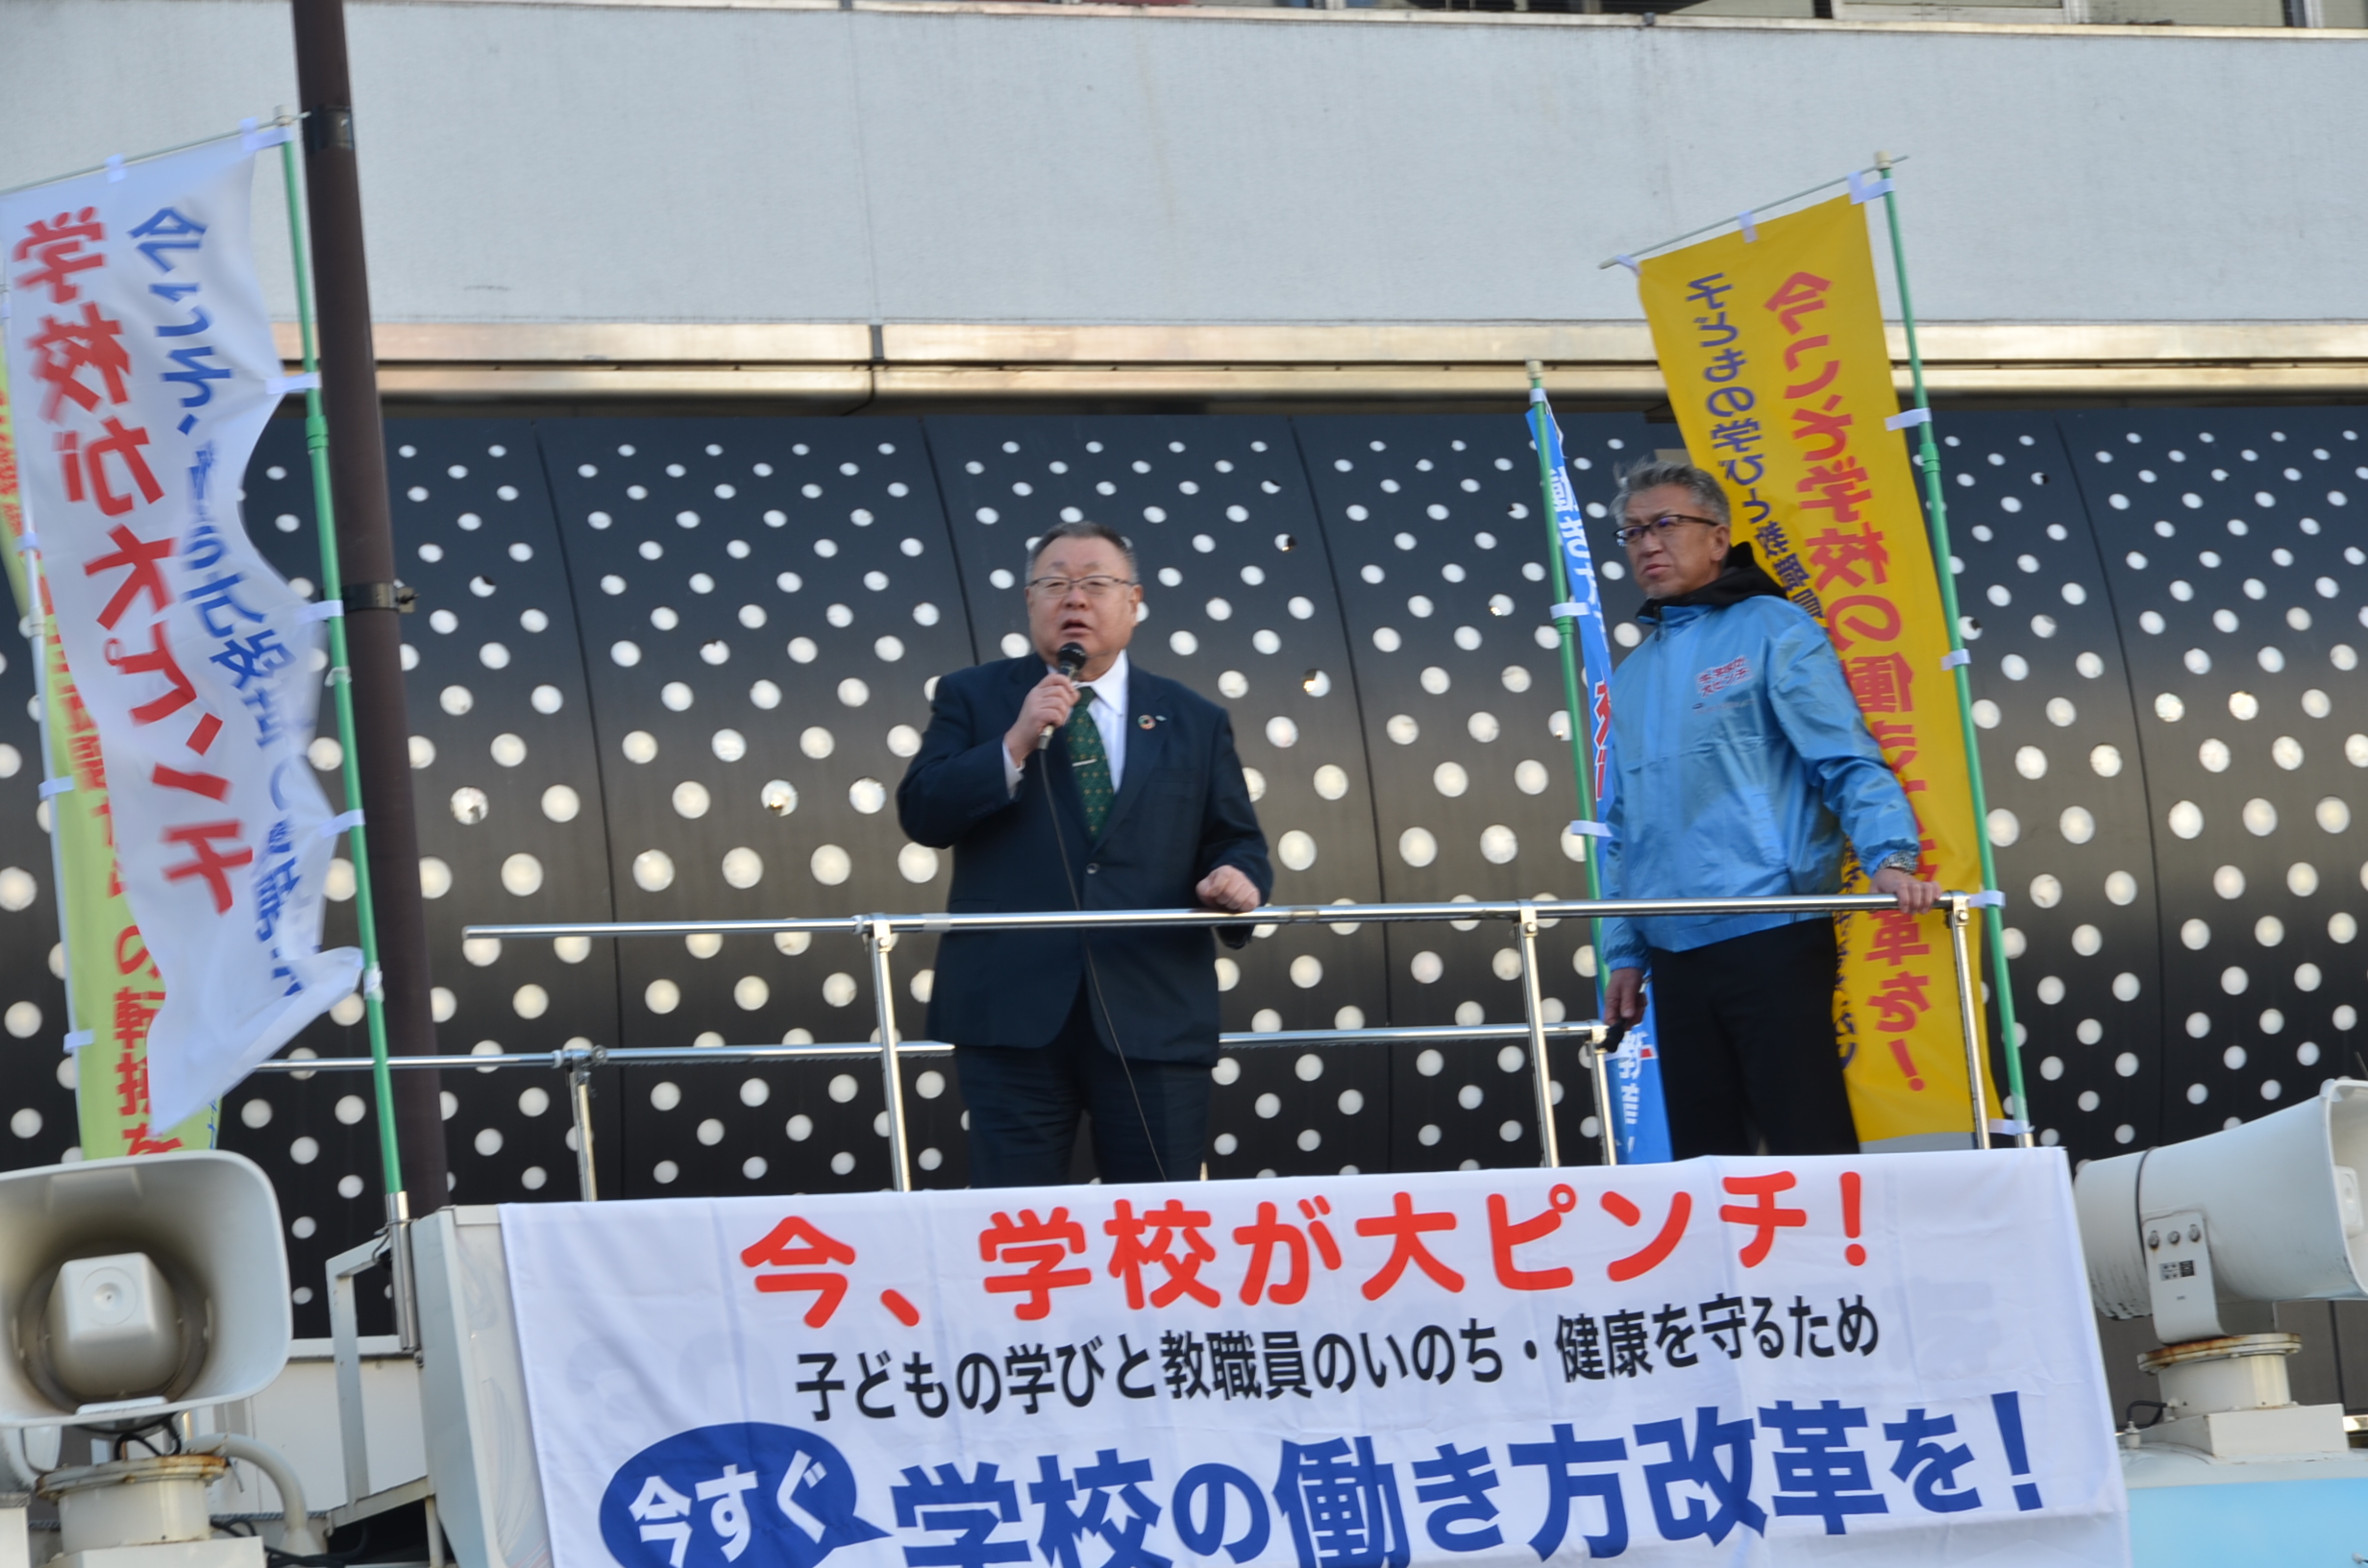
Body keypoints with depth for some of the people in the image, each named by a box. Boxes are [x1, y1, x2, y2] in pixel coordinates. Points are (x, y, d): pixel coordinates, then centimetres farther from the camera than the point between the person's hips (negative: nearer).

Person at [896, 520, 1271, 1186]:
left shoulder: (1194, 721, 14)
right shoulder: (972, 698, 9)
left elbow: (1235, 840, 14)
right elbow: (922, 814, -2)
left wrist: (1238, 878, -9)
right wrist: (1016, 744, -13)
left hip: (1156, 1016, 2)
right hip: (1013, 1013, -1)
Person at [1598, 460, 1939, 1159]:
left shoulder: (1772, 630, 1)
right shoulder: (1631, 678, 20)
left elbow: (1847, 759, -7)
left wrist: (1889, 856, -23)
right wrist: (1625, 954, 15)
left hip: (1773, 937, -6)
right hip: (1675, 953, 6)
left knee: (1809, 1148, -10)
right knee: (1703, 1158, 6)